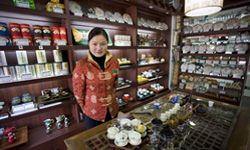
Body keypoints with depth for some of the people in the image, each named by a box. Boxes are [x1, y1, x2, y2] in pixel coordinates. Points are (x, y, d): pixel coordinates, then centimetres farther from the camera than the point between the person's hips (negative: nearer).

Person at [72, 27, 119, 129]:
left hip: (112, 110, 4)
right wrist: (86, 109, 1)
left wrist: (111, 98, 6)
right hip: (92, 113, -3)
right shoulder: (82, 65, -20)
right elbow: (78, 92, -9)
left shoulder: (114, 62, -9)